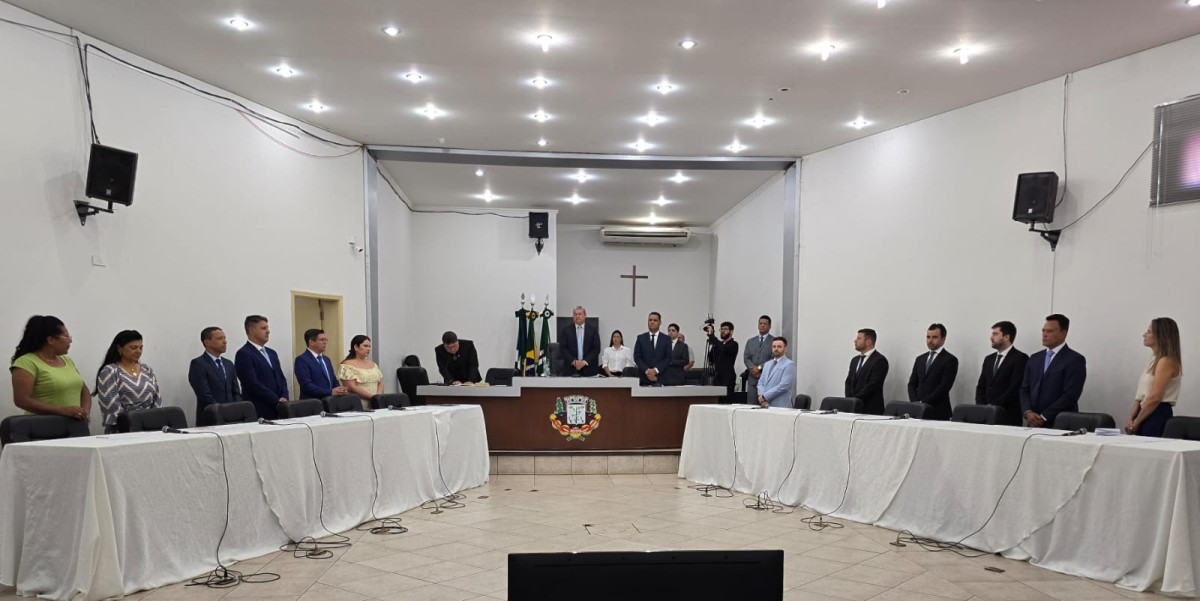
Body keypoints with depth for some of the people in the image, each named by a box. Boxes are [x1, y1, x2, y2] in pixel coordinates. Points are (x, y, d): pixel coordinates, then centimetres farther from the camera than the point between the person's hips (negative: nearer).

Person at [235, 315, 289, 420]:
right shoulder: (243, 354, -7)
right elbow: (253, 384, -15)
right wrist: (277, 401, -14)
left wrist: (284, 397, -3)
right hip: (259, 412, -7)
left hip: (278, 410, 7)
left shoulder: (272, 353, 18)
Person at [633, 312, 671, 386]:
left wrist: (656, 370, -10)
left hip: (660, 378, 0)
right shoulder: (641, 338, 9)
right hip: (644, 378, 1)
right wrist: (647, 370, -9)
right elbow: (637, 357, 4)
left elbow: (668, 358, 2)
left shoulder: (666, 339, 8)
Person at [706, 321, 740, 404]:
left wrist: (711, 335, -21)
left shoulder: (733, 344, -3)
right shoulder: (718, 344, 19)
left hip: (728, 379, -6)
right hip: (717, 378, 6)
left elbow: (723, 349, -23)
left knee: (727, 402, -12)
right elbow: (711, 359, 16)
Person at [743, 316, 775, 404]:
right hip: (753, 379, 4)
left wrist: (760, 368, -12)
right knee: (751, 406, 1)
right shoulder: (750, 341, 19)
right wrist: (753, 368, -8)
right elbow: (746, 358, 11)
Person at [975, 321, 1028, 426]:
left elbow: (1015, 389, -13)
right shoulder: (989, 359, 16)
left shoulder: (1020, 358, -5)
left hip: (1008, 417, -6)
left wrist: (994, 407, -15)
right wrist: (981, 407, -3)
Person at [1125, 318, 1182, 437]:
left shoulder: (1167, 361, -12)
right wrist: (1131, 418, 5)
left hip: (1158, 415, -8)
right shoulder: (1156, 360, 17)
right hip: (1147, 413, 8)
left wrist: (1136, 422, -11)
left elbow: (1155, 398, -18)